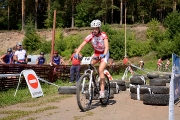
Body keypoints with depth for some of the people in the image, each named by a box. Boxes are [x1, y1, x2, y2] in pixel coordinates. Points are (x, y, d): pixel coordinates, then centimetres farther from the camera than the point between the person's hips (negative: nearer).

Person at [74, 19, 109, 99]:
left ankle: (102, 91, -19)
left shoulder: (103, 35, -23)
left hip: (104, 54, -4)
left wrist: (104, 54, -55)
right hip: (96, 54, 4)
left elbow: (106, 46, -35)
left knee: (100, 70, -23)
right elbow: (81, 45, -26)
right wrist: (76, 53, -43)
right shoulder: (90, 36, -17)